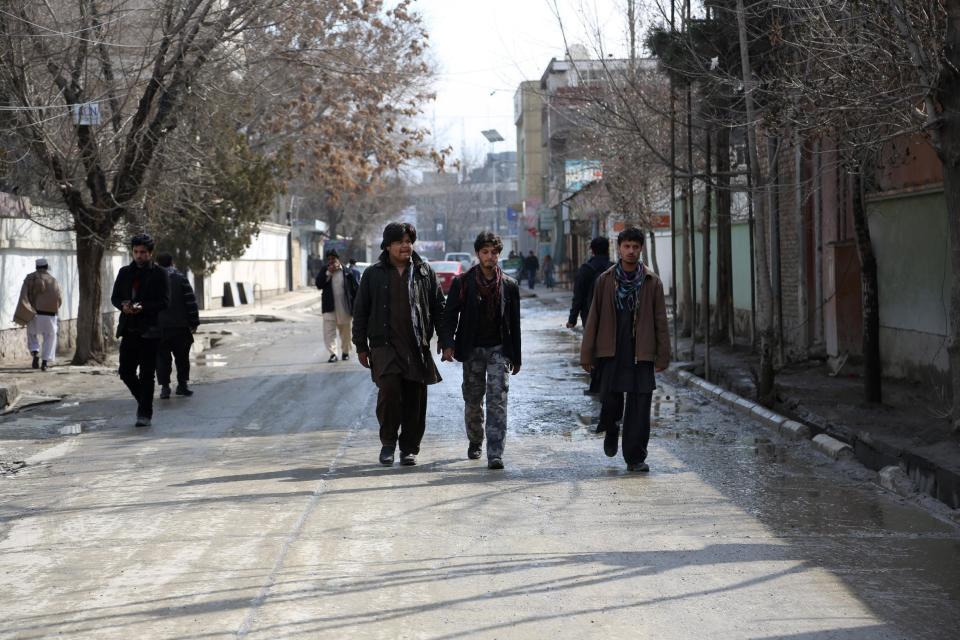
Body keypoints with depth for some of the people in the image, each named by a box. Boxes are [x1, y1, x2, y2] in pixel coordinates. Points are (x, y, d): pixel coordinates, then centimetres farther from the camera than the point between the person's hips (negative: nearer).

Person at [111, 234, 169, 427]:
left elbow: (164, 301, -8)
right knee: (125, 371, 6)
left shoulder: (159, 274, -3)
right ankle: (144, 402, 27)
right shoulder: (125, 272, 12)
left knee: (146, 375, -2)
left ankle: (145, 414, 5)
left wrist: (143, 307, -22)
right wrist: (123, 305, -9)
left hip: (149, 331, -5)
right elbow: (115, 297, 14)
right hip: (129, 329, 5)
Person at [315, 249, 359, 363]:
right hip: (329, 309, 1)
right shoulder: (324, 272, 5)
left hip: (344, 308, -1)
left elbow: (356, 289, -1)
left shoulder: (348, 272, -2)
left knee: (345, 332, 12)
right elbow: (319, 284, -8)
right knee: (329, 332, -10)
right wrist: (328, 273, -15)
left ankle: (345, 352, 27)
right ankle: (333, 353, -9)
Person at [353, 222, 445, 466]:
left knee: (415, 399, 2)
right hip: (385, 345, -2)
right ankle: (388, 442, -2)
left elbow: (439, 308, 13)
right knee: (389, 387, -20)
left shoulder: (424, 271, 9)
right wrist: (361, 346, 7)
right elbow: (360, 311, 10)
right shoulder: (373, 274, 7)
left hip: (417, 346, 2)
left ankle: (409, 448, 16)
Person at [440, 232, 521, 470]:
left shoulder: (509, 285, 3)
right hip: (472, 350, 0)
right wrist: (447, 344, -18)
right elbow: (450, 315, -2)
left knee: (497, 401, -10)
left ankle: (495, 454, -14)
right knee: (472, 401, 11)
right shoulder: (462, 283, -1)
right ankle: (475, 442, 35)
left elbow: (514, 324, 8)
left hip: (499, 349, 0)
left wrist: (516, 357, 9)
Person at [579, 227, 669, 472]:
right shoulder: (605, 280, 4)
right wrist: (587, 354, 2)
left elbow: (660, 321, 5)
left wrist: (662, 355, 0)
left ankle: (635, 457, 5)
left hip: (641, 353, 0)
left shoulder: (652, 282, 4)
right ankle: (611, 432, 35)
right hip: (611, 351, 0)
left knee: (639, 406, -3)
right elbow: (593, 318, 5)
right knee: (611, 399, 1)